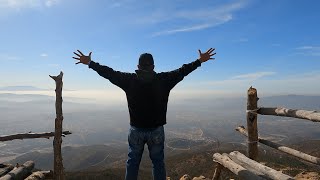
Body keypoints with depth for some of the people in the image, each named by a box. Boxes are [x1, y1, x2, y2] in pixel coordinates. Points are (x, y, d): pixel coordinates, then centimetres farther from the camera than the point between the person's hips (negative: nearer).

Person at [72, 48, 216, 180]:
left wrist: (89, 63, 16)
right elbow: (182, 71, 2)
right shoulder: (163, 80, -7)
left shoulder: (130, 80, -6)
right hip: (156, 130, 0)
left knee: (132, 162, 17)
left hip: (136, 130, 1)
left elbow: (109, 73, 2)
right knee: (158, 162, 14)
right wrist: (200, 61, 15)